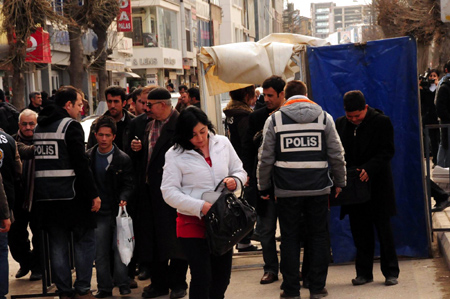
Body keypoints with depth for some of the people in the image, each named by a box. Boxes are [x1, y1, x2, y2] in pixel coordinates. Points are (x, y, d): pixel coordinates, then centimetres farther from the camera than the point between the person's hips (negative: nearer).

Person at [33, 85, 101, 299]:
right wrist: (93, 194, -12)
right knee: (84, 241, 3)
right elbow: (81, 165, -16)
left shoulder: (39, 126, 14)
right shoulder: (71, 125, -10)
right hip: (70, 194, -7)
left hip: (45, 197, 7)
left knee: (57, 245, 10)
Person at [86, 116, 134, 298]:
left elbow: (128, 185, -1)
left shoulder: (123, 159, -1)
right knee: (99, 251, 4)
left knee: (119, 248, -4)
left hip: (118, 210, -2)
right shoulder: (88, 158, 5)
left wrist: (123, 199, -19)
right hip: (99, 211, 2)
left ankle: (122, 283, 9)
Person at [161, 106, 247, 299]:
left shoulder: (223, 144, 2)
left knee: (222, 276, 14)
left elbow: (240, 171, 13)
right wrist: (200, 206, -23)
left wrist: (235, 180, -12)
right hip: (193, 223, -4)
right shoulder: (175, 155, -8)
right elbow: (169, 192, -12)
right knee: (202, 277, -6)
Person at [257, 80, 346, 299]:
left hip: (287, 189, 0)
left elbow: (265, 158, 0)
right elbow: (336, 155, 3)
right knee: (318, 237, 9)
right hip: (318, 188, 1)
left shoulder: (274, 120, 1)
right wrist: (339, 182, 15)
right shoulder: (324, 117, 3)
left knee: (290, 238, 7)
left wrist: (263, 187, 10)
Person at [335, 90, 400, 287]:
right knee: (359, 230, 7)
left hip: (377, 184, -3)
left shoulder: (381, 122, -5)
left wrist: (368, 169, -22)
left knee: (383, 229, 1)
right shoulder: (340, 124, 7)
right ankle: (364, 272, 15)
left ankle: (391, 272, 9)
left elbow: (387, 151, -9)